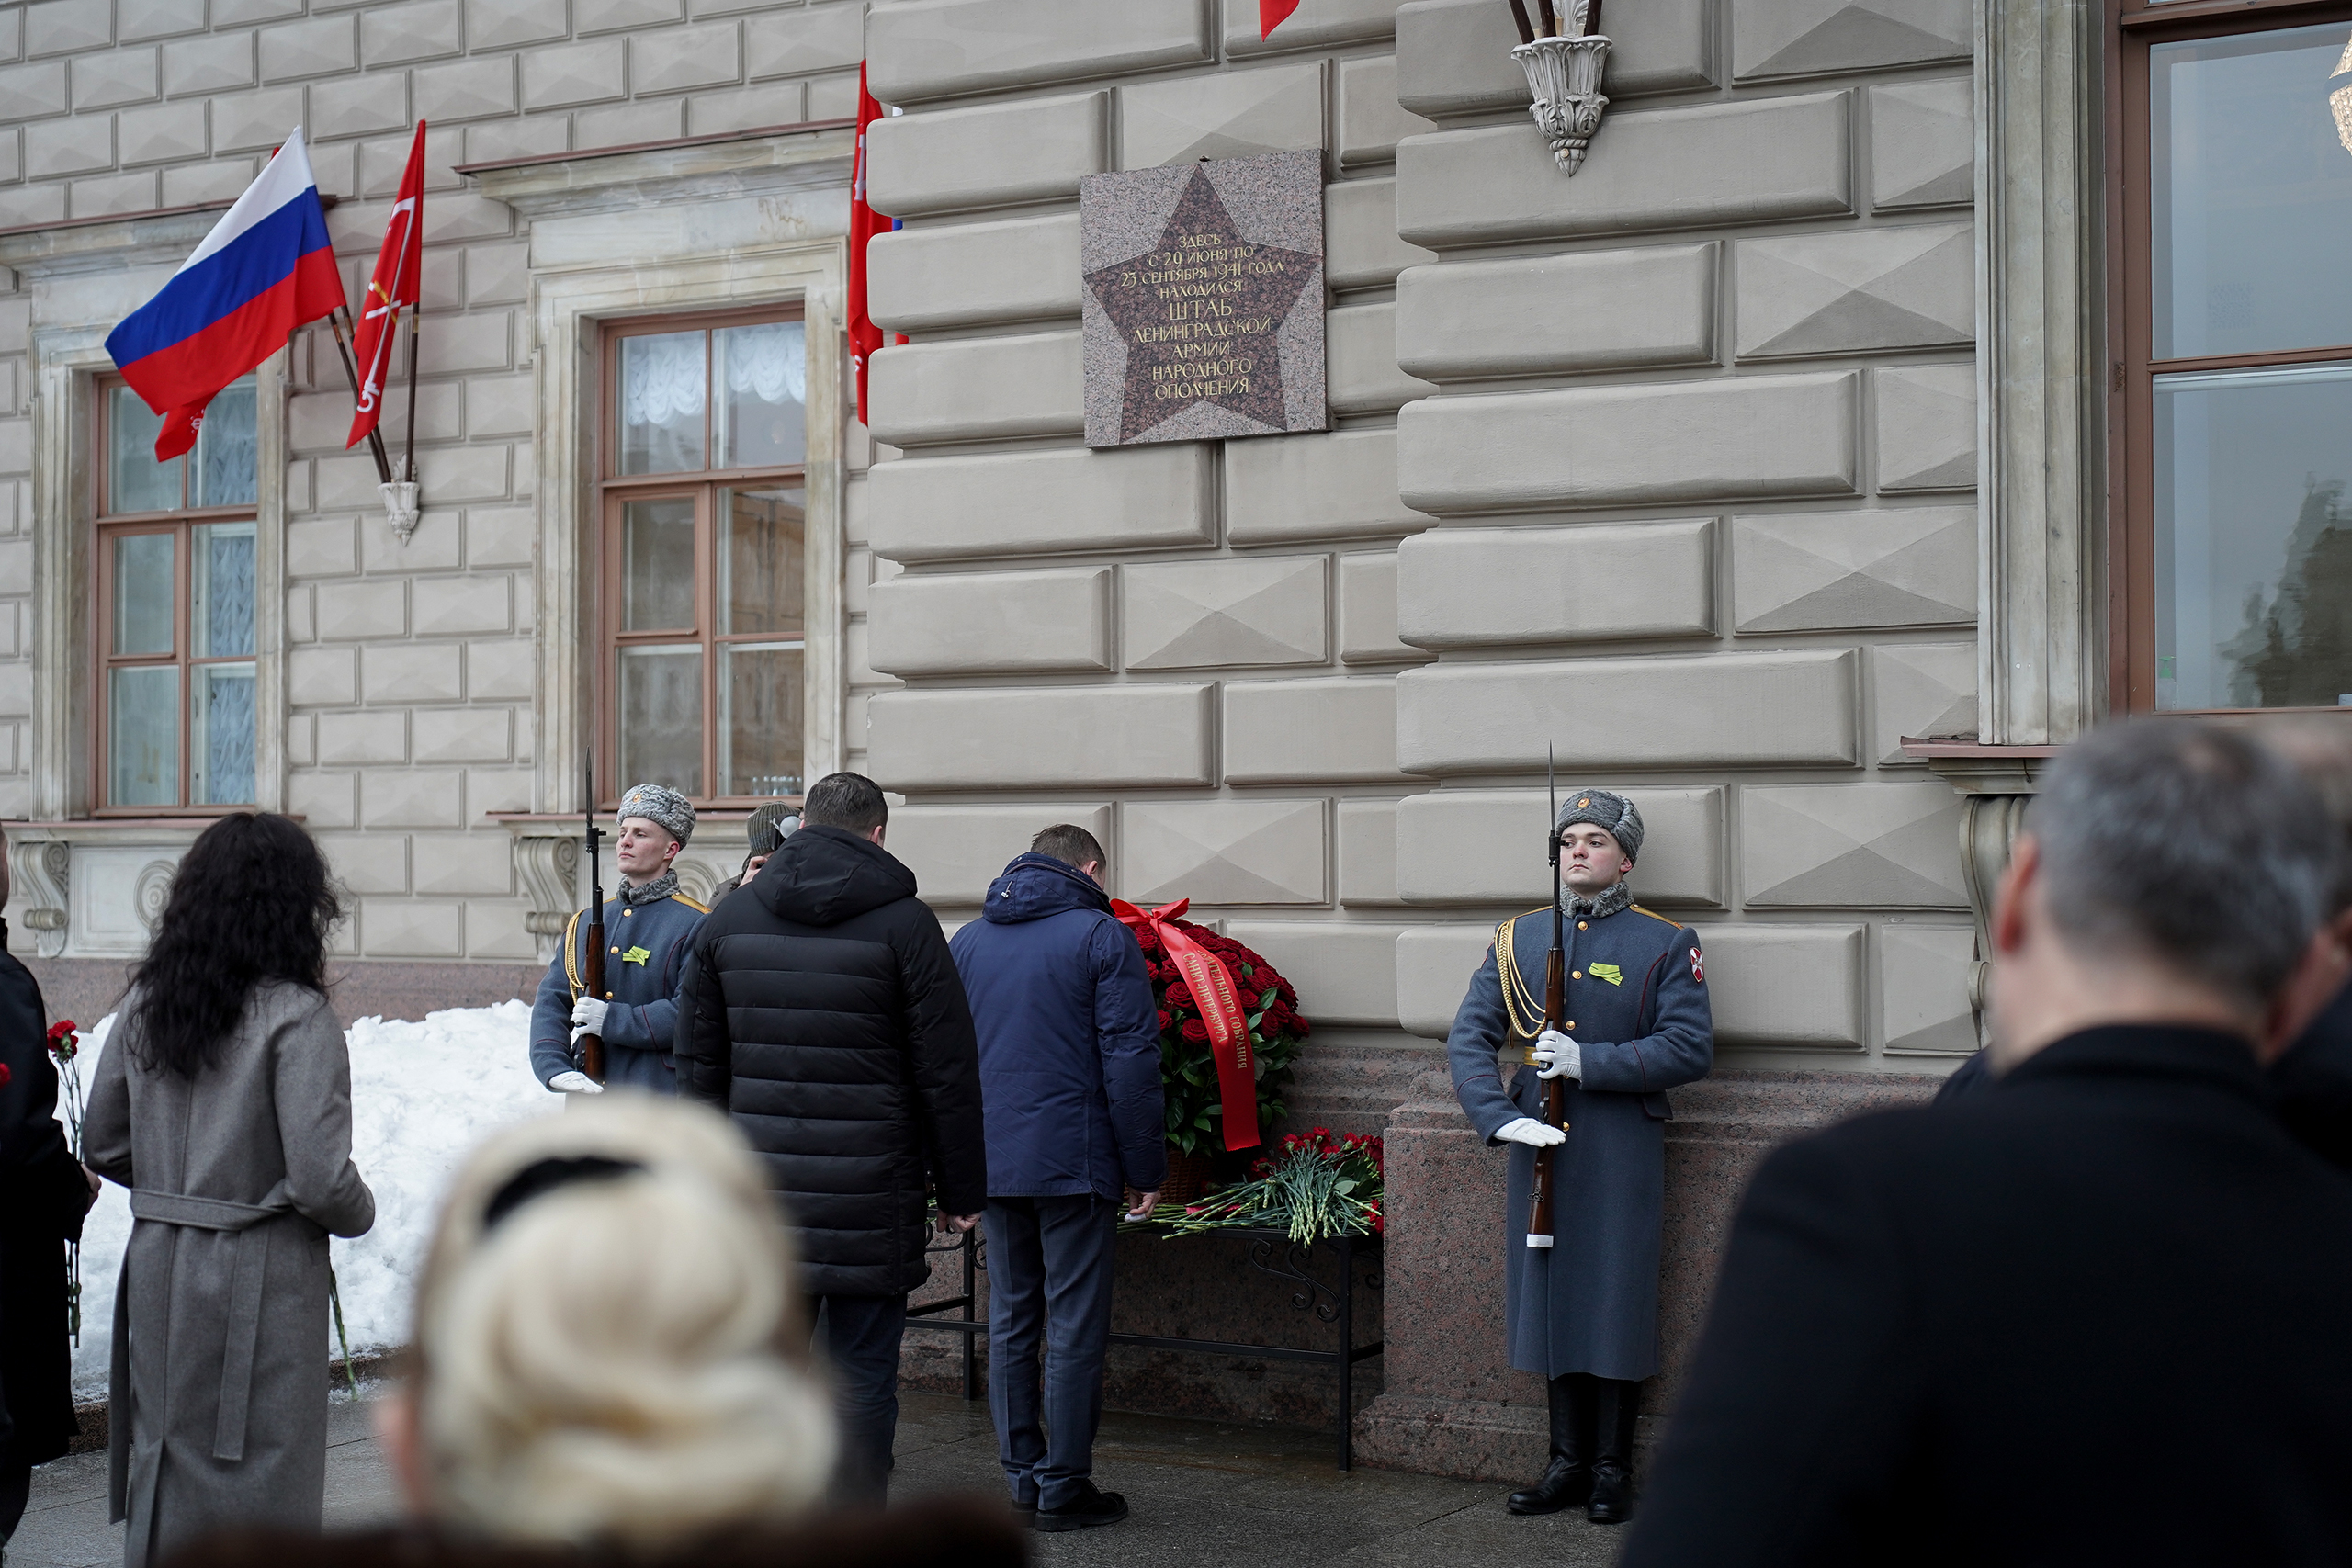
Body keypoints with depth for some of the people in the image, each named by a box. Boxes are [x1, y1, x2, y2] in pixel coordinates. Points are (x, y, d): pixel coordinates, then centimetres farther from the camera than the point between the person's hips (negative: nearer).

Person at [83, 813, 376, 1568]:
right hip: (260, 1275, -6)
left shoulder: (146, 1003, 3)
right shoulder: (295, 1017, -17)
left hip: (157, 1261, 6)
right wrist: (361, 1213, 0)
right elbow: (320, 1180, -20)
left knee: (163, 1456, 17)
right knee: (261, 1475, 6)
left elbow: (102, 1144, 10)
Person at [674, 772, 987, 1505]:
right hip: (869, 1197, -4)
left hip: (760, 1196, 4)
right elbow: (947, 1073, -4)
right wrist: (961, 1190, 3)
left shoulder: (728, 921, 8)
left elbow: (699, 1066, 13)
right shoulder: (904, 923, -5)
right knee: (863, 1376, 3)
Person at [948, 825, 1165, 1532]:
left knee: (1010, 1321, 13)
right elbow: (1131, 1062, -10)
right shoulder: (1102, 936, -5)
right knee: (1074, 1327, 0)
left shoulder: (967, 941, 13)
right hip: (1074, 1162, -6)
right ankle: (1062, 1488, 3)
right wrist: (1146, 1169, -5)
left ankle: (1022, 1474, 17)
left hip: (993, 1162, 6)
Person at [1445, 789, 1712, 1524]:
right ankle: (1568, 1460, 19)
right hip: (1538, 1145, 3)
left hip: (1621, 1154, -3)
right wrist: (1501, 1117, -13)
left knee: (1616, 1305, 1)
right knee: (1549, 1297, 8)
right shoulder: (1517, 938, 8)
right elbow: (1468, 1038, 3)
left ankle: (1612, 1469, 13)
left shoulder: (1666, 944, 0)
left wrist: (1588, 1062, -17)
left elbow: (1691, 1049, -8)